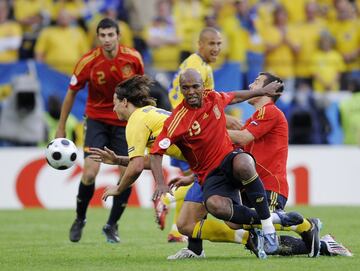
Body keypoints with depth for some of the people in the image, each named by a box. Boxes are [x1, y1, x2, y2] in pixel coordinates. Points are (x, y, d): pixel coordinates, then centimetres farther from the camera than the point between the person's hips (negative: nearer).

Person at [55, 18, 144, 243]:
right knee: (90, 172, -16)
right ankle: (80, 219, 10)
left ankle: (112, 225, 13)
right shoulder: (88, 62, -15)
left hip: (125, 122, 2)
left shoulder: (133, 58, -11)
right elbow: (72, 93, -2)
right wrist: (61, 128, 1)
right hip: (97, 120, -2)